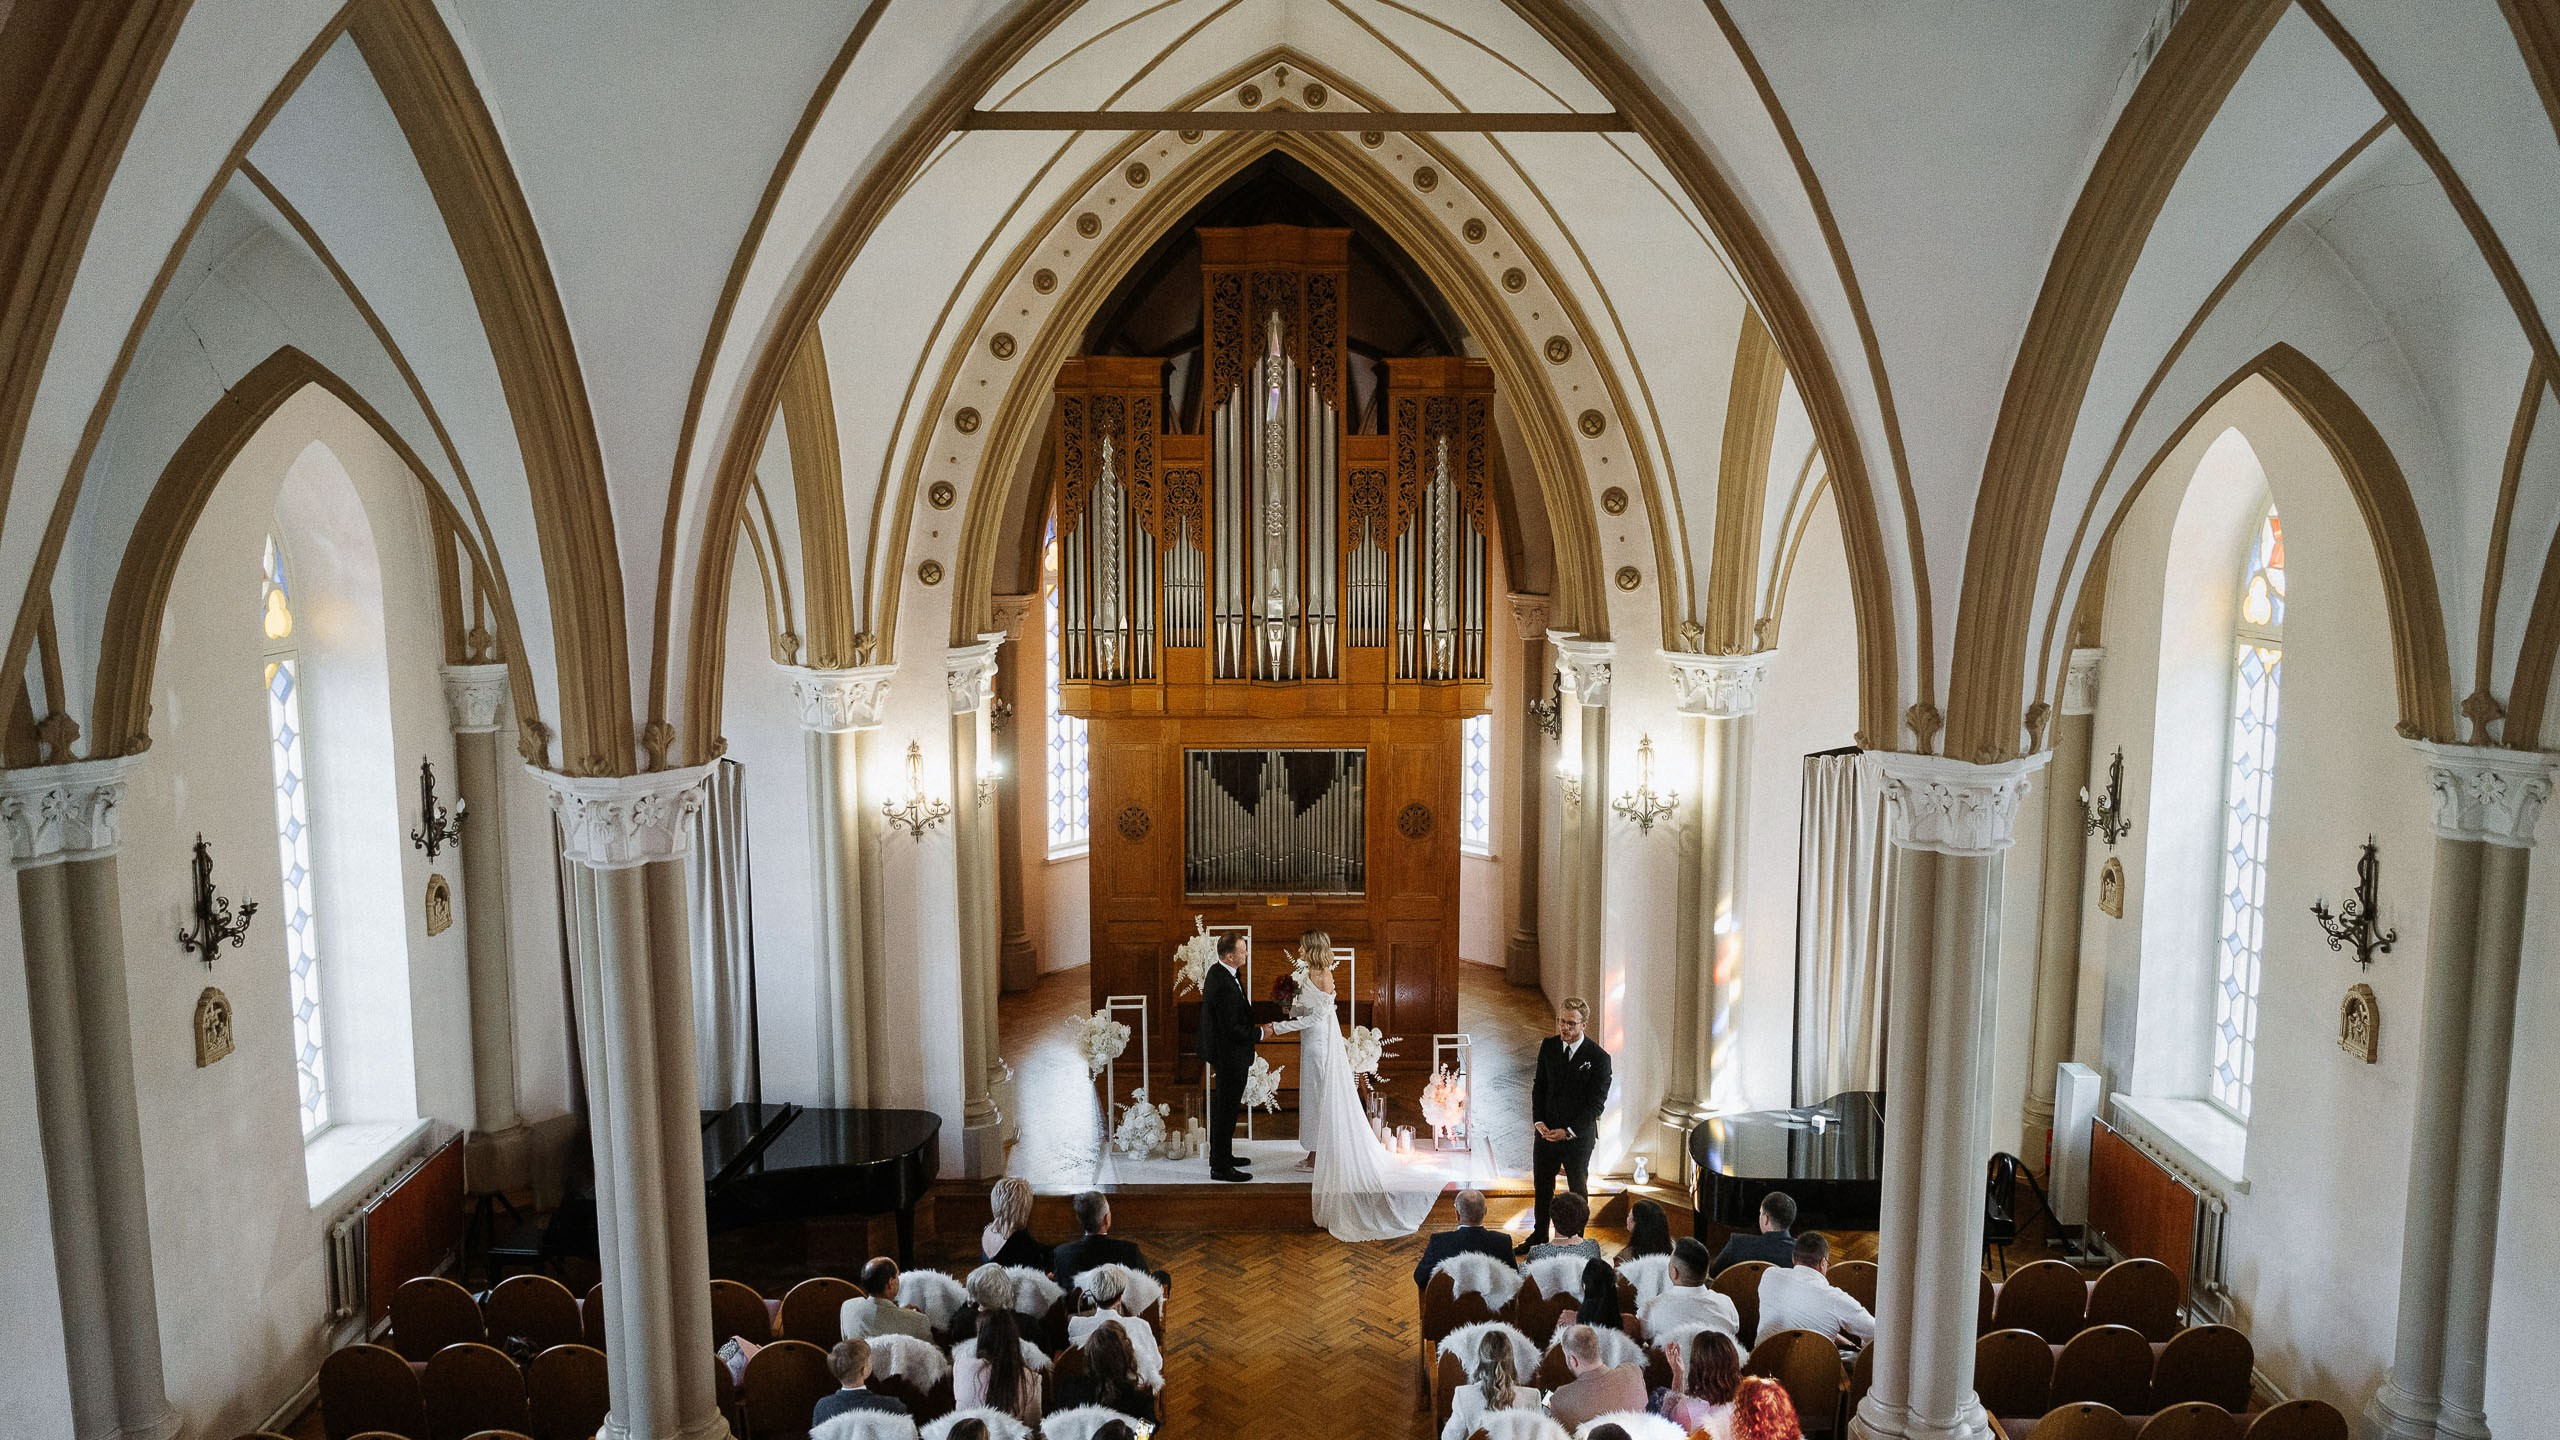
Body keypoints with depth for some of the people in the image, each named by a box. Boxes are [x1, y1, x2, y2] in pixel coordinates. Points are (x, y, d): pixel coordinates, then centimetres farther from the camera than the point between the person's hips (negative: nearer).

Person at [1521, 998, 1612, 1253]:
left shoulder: (1598, 1058, -16)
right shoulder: (1548, 1047, -2)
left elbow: (1597, 1103, -14)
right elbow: (1539, 1087, 7)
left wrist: (1568, 1131, -19)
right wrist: (1538, 1121, -7)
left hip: (1578, 1136, -4)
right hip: (1546, 1131, 4)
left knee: (1578, 1189, 13)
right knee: (1543, 1186, 19)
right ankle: (1539, 1235, 36)